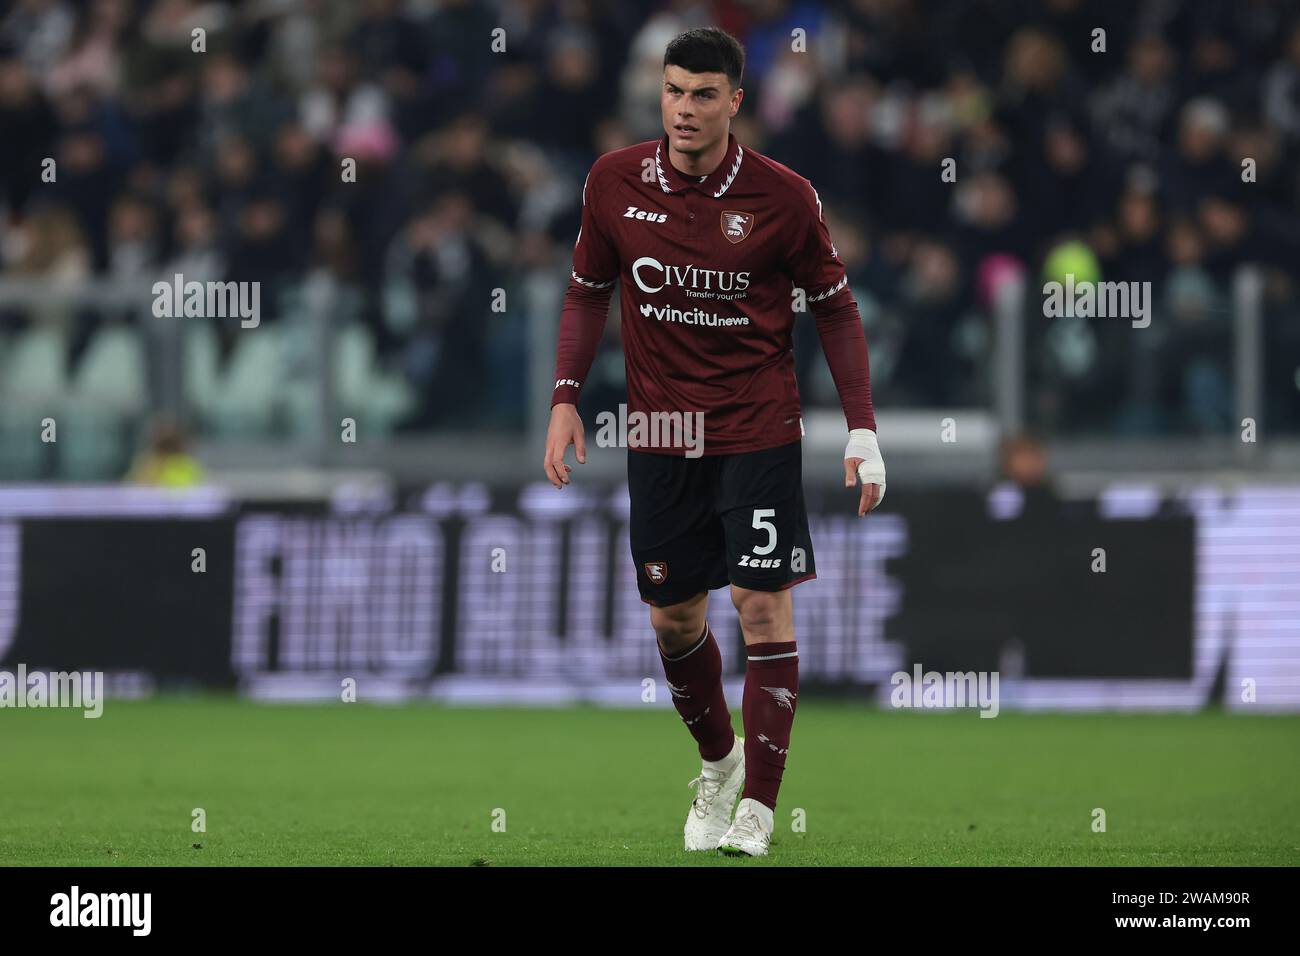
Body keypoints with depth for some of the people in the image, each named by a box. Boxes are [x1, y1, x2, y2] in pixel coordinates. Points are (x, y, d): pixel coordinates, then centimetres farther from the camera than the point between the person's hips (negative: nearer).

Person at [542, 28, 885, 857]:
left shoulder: (783, 197, -9)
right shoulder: (615, 183, -2)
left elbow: (834, 307, 1)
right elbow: (589, 290, 12)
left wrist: (863, 430, -4)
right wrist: (565, 399, 3)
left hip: (758, 430, -3)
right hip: (661, 436, 3)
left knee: (764, 604, -9)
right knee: (673, 613, 7)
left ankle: (758, 807, -4)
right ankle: (718, 760, 33)